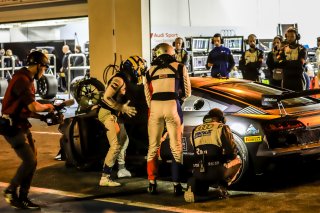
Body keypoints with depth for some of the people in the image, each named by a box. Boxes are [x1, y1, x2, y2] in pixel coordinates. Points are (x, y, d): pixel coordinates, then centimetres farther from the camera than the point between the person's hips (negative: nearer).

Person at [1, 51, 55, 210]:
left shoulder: (28, 80, 15)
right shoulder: (21, 79, -19)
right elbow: (33, 107, -27)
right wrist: (47, 107, -8)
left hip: (22, 126, 10)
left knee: (32, 161, 8)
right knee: (29, 161, -12)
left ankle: (23, 197, 15)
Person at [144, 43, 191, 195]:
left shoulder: (150, 71, 18)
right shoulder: (180, 67, 12)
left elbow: (148, 97, 16)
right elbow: (187, 93, 15)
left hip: (155, 107, 2)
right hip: (172, 105, -2)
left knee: (153, 147, 13)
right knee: (176, 147, 4)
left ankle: (152, 183, 12)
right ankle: (176, 184, 2)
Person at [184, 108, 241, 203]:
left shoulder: (195, 131, 19)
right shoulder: (222, 128, 5)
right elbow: (231, 151, 1)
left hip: (198, 173, 4)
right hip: (216, 171, -4)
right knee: (237, 161, 24)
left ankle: (195, 186, 1)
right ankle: (223, 185, 6)